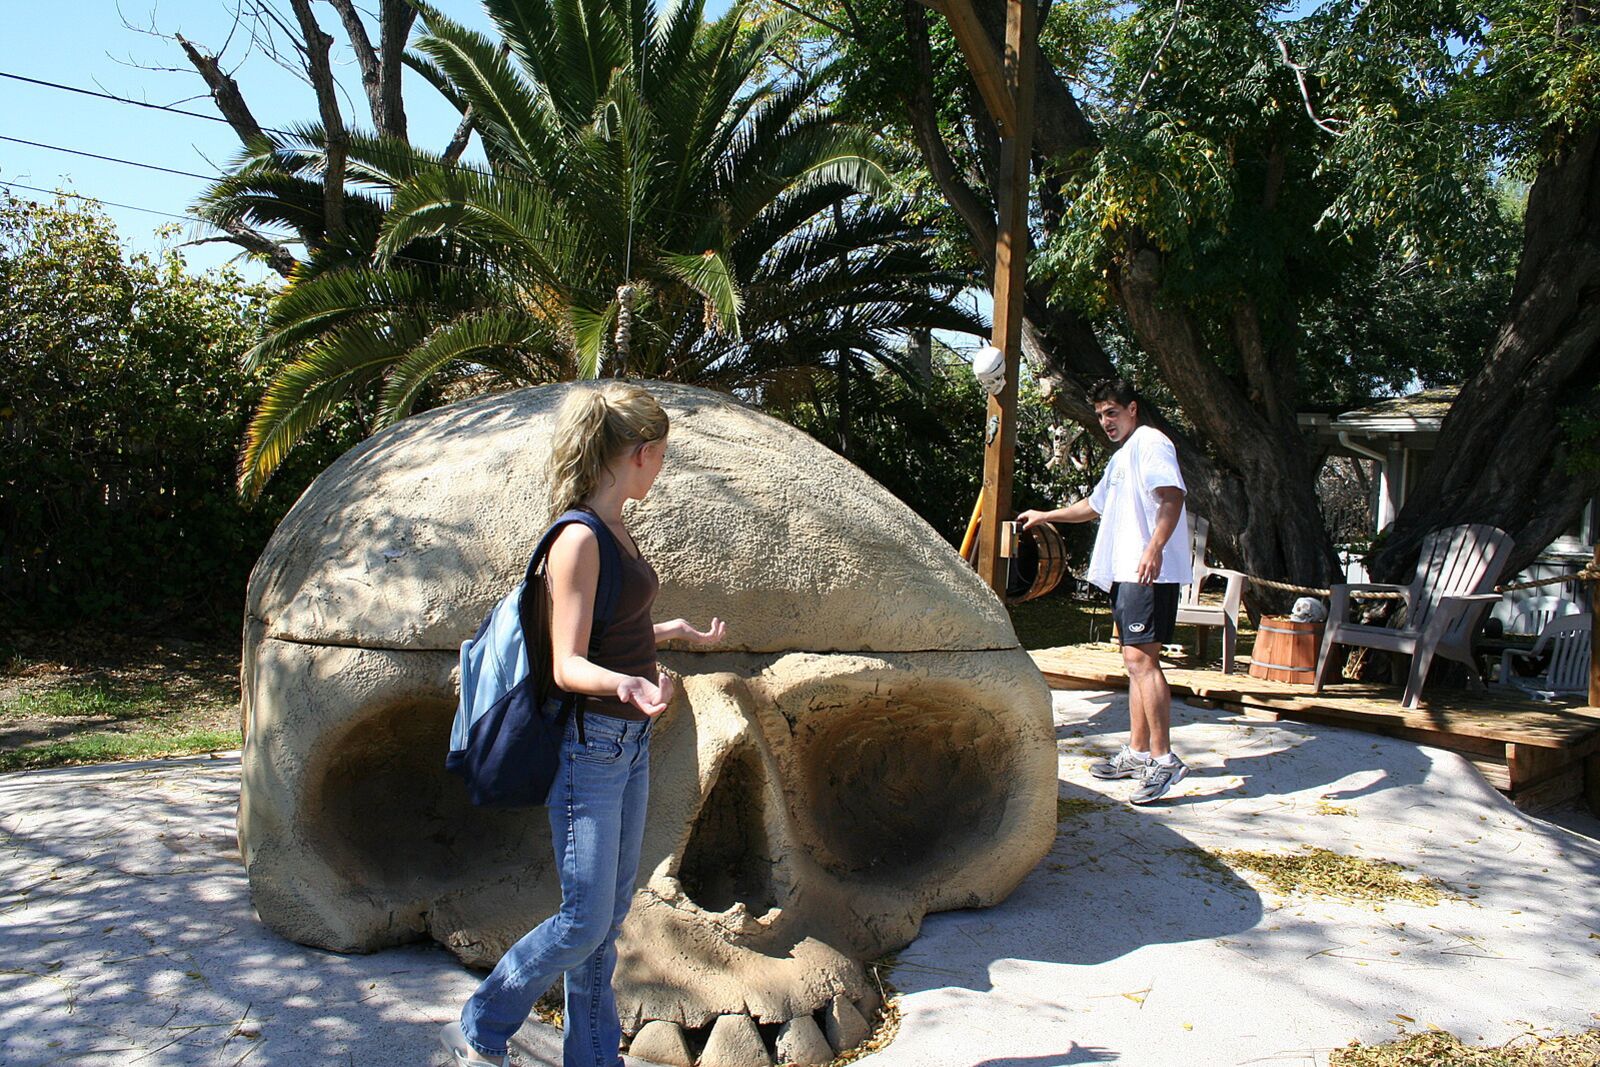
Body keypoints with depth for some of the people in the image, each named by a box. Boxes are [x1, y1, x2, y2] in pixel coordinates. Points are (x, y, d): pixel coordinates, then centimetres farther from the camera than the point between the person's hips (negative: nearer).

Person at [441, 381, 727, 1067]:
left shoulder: (614, 528, 7)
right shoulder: (579, 538, -19)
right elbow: (567, 663, -20)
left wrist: (678, 632, 32)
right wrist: (621, 683, -40)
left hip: (630, 742, 9)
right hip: (587, 747, -9)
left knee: (610, 917, 16)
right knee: (584, 923, 0)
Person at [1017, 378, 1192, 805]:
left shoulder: (1150, 442, -5)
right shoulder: (1120, 458, 26)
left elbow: (1172, 496, -20)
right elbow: (1094, 506, 41)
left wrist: (1155, 547, -31)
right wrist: (1045, 516, 46)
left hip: (1149, 572, -10)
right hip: (1124, 573, 10)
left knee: (1140, 657, -17)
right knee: (1135, 659, 11)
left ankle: (1163, 759, -16)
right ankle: (1138, 753, 16)